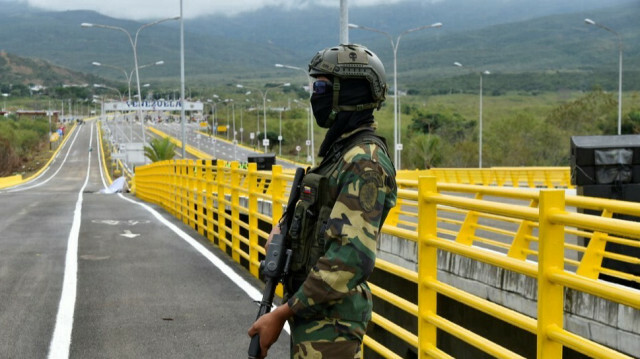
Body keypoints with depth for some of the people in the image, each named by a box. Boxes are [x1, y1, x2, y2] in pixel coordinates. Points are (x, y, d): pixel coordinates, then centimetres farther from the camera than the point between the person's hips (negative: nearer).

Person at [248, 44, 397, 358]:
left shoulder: (365, 162, -19)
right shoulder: (343, 150, 13)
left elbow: (352, 258, -27)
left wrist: (283, 313, -24)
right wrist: (286, 235, 3)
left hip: (329, 320, -10)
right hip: (316, 311, 10)